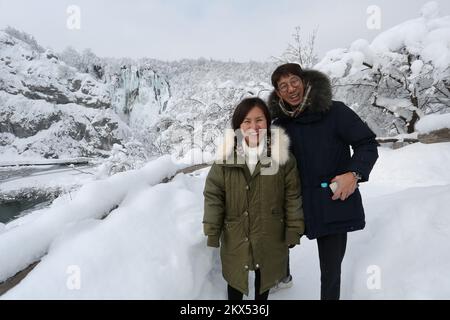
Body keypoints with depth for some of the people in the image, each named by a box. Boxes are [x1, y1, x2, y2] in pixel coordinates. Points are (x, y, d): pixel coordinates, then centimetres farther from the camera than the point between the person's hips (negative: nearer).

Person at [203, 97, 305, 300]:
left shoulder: (283, 156, -12)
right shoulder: (226, 156, -11)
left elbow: (292, 197, -6)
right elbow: (213, 196, -8)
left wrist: (293, 231, -6)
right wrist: (212, 233, -8)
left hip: (270, 236, 0)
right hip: (235, 236, 1)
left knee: (264, 278, 24)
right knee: (235, 278, 23)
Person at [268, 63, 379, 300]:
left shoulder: (335, 112, -9)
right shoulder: (280, 124, 2)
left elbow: (367, 144, -6)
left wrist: (355, 174, -22)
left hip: (333, 204, -3)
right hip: (296, 204, 4)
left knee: (330, 269, 6)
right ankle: (282, 276, 52)